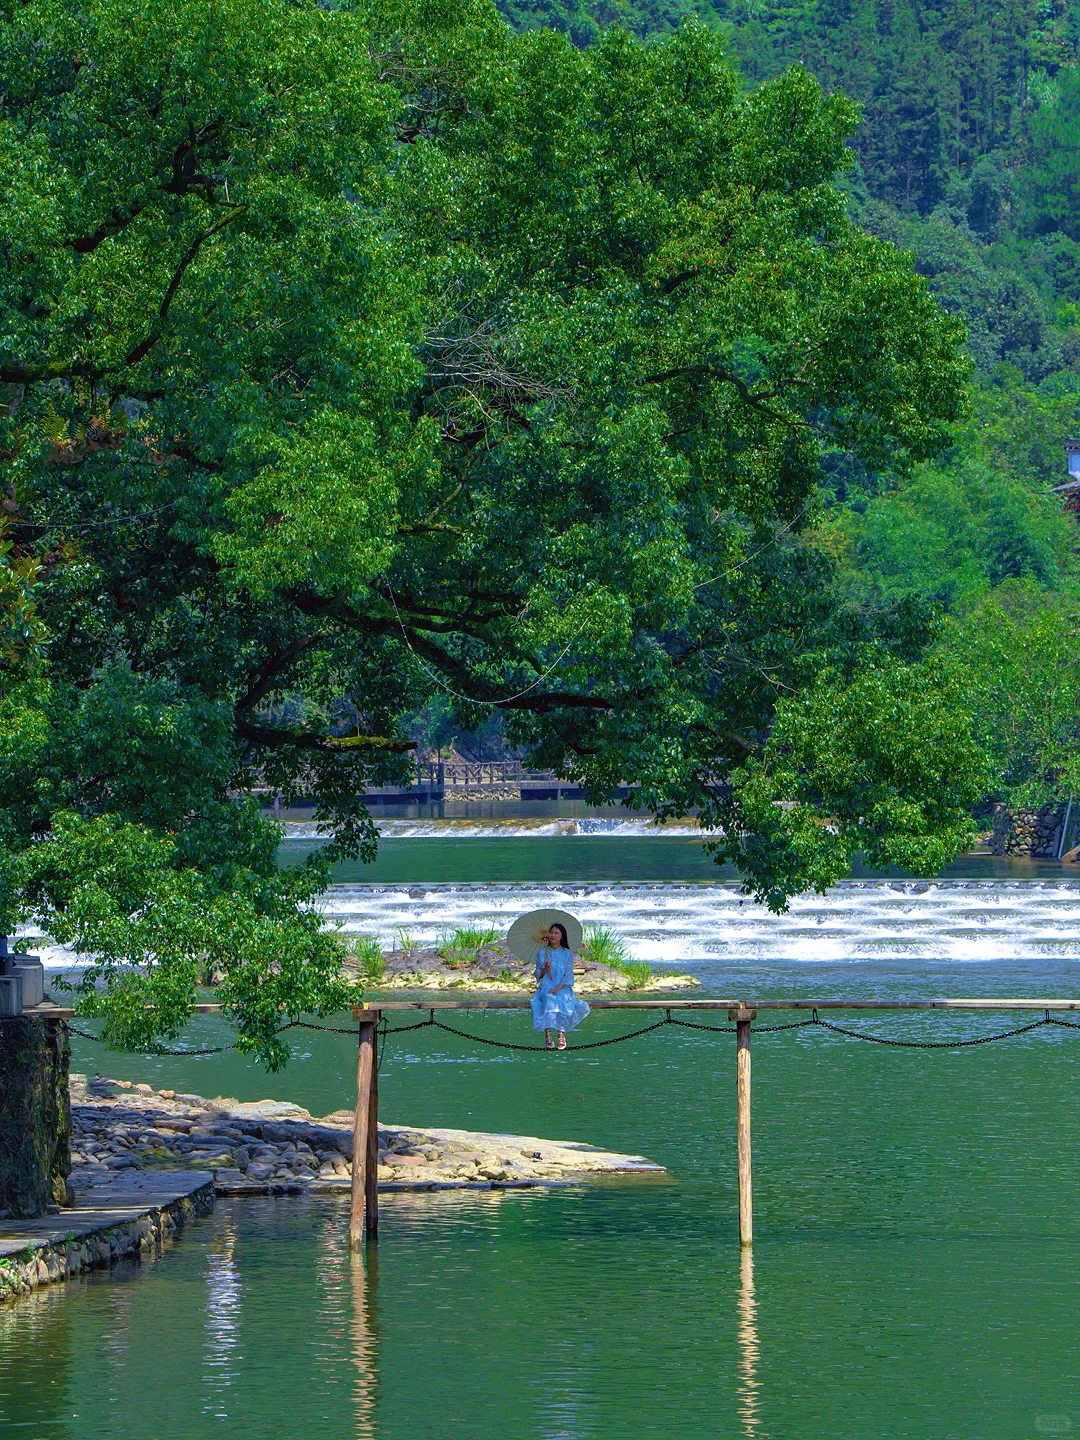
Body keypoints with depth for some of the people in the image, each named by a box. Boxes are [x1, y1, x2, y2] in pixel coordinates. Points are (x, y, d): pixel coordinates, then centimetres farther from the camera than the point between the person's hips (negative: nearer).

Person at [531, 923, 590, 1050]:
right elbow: (538, 974, 10)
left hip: (562, 988, -1)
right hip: (546, 987, 1)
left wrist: (558, 988, -15)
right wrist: (545, 969, -12)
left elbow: (568, 976, -1)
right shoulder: (542, 953, 12)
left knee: (562, 1000, -34)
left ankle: (562, 1034, -30)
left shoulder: (567, 954, 6)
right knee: (548, 999, -34)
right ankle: (548, 1034, -34)